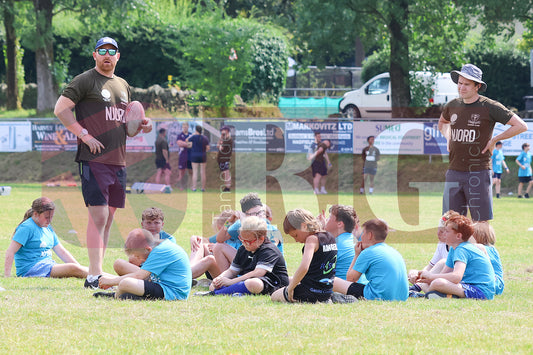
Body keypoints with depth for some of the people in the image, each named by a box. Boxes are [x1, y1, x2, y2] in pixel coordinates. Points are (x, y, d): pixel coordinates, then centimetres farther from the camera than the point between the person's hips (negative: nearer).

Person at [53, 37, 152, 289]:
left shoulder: (122, 86, 20)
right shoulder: (85, 81, -2)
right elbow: (60, 109, -9)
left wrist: (141, 126, 8)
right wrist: (85, 135, -15)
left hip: (118, 161, 8)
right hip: (94, 160, -7)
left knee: (108, 219, 9)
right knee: (98, 217, -15)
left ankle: (98, 274, 15)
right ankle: (93, 276, -17)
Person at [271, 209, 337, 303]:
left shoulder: (312, 239, -17)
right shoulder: (331, 238, 8)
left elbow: (304, 268, -31)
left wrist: (290, 288, -21)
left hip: (310, 291, -8)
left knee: (274, 297, 12)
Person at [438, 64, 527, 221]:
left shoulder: (489, 107, -5)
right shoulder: (452, 106, 11)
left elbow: (521, 126, -4)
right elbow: (442, 122, 35)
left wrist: (494, 139, -4)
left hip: (479, 173, -5)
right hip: (454, 172, 5)